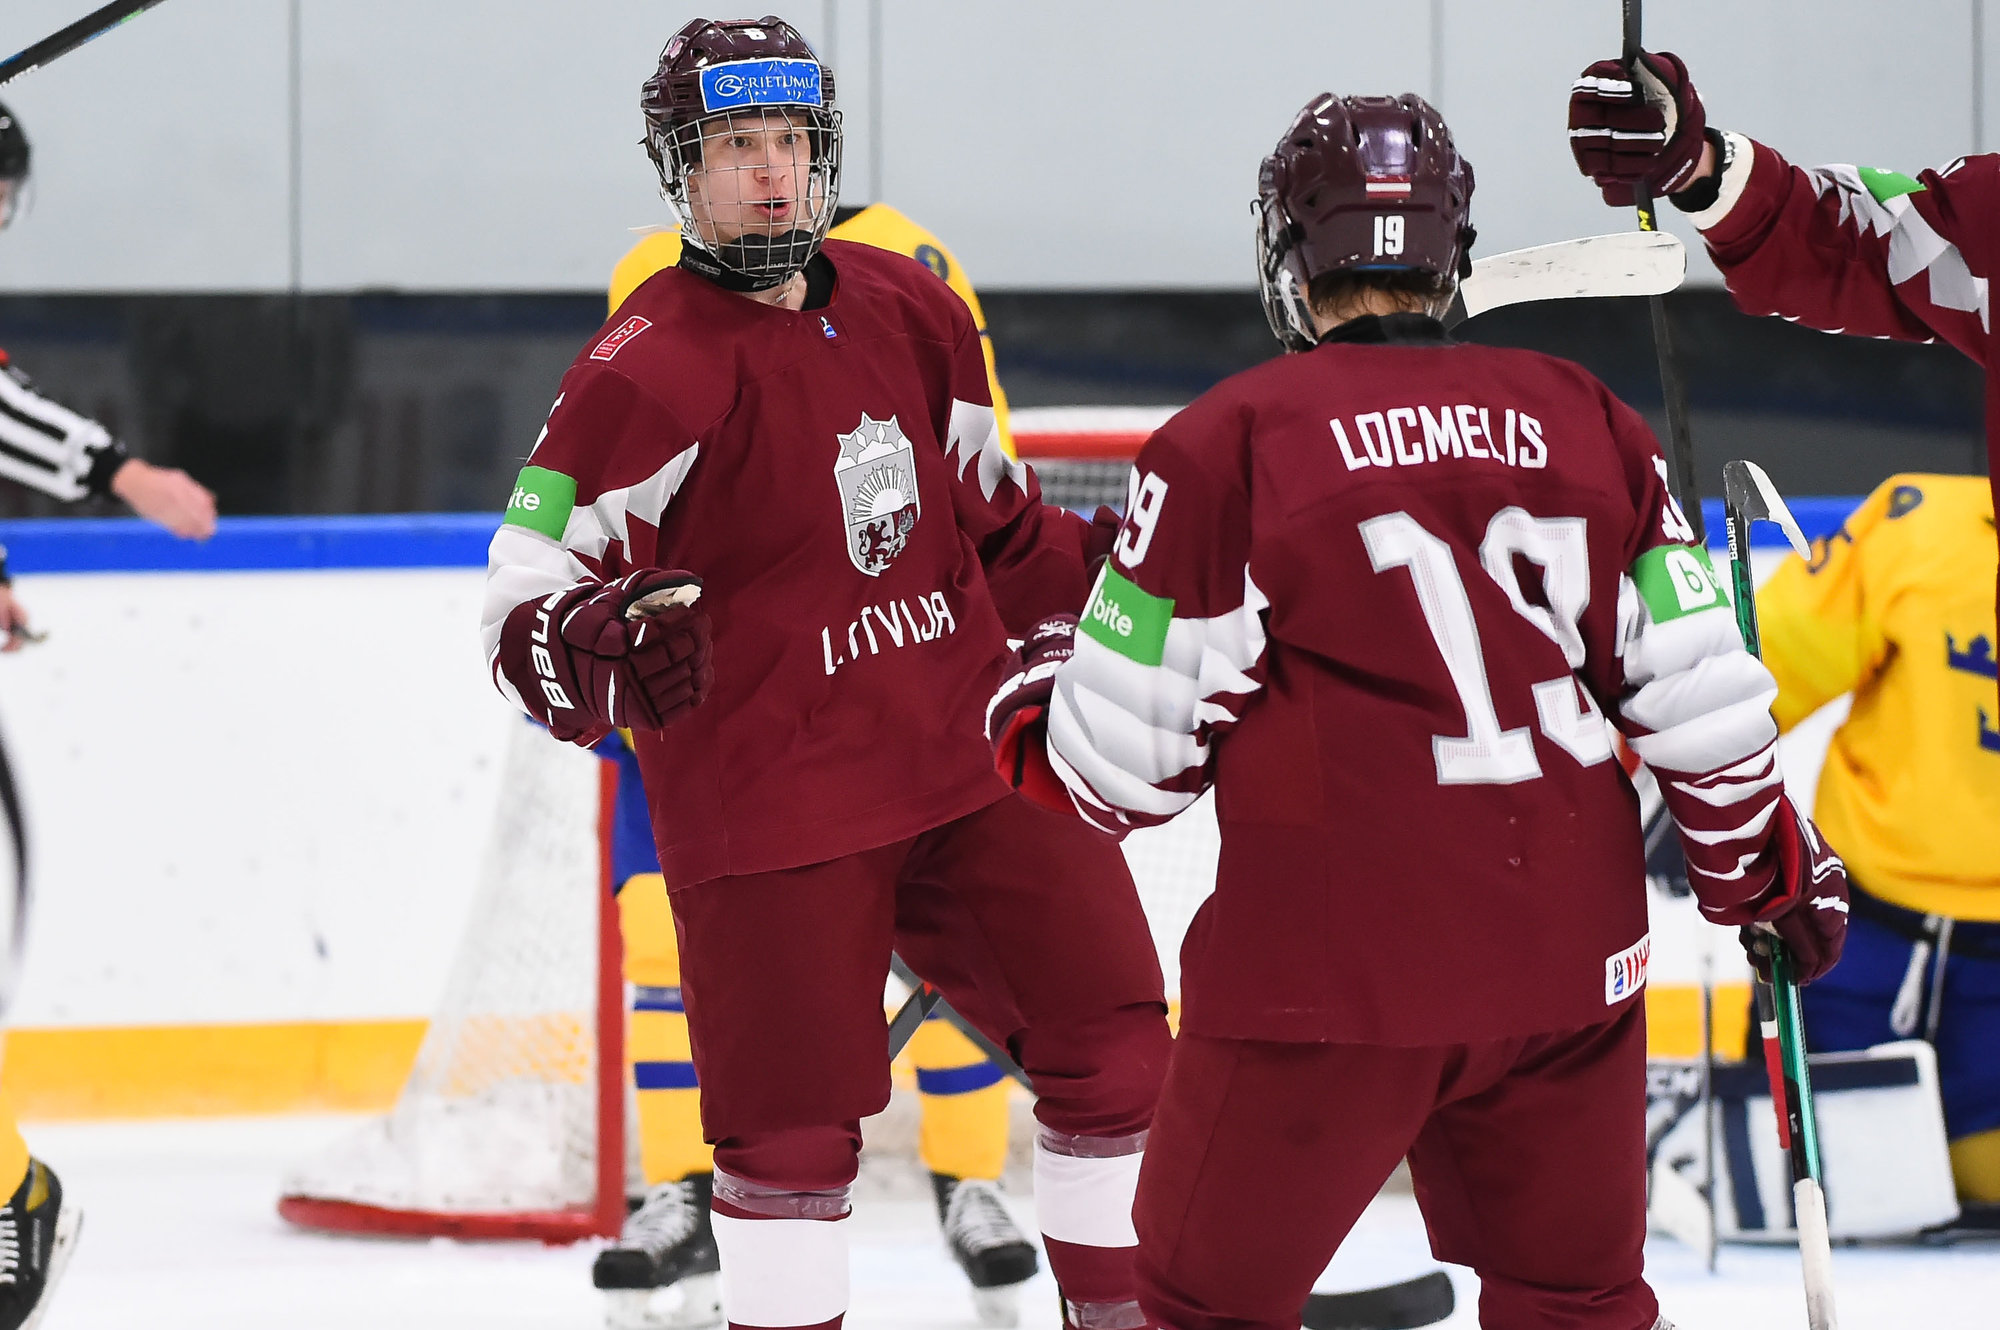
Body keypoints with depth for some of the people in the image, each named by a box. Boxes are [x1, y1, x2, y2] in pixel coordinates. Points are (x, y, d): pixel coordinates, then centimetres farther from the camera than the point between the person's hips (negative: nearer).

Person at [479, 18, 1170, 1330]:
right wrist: (597, 646, -37)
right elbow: (526, 594, -16)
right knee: (795, 1116, -4)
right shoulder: (650, 369, -14)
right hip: (765, 800, -6)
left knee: (1110, 1036, 6)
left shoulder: (910, 310, 7)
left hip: (965, 756, 6)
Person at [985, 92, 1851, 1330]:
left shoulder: (1231, 443, -6)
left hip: (1338, 971, -4)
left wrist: (1040, 693, 17)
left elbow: (1126, 758, -5)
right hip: (1571, 963, 4)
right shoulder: (1586, 423, 6)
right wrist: (1772, 871, 22)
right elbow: (1700, 694, 6)